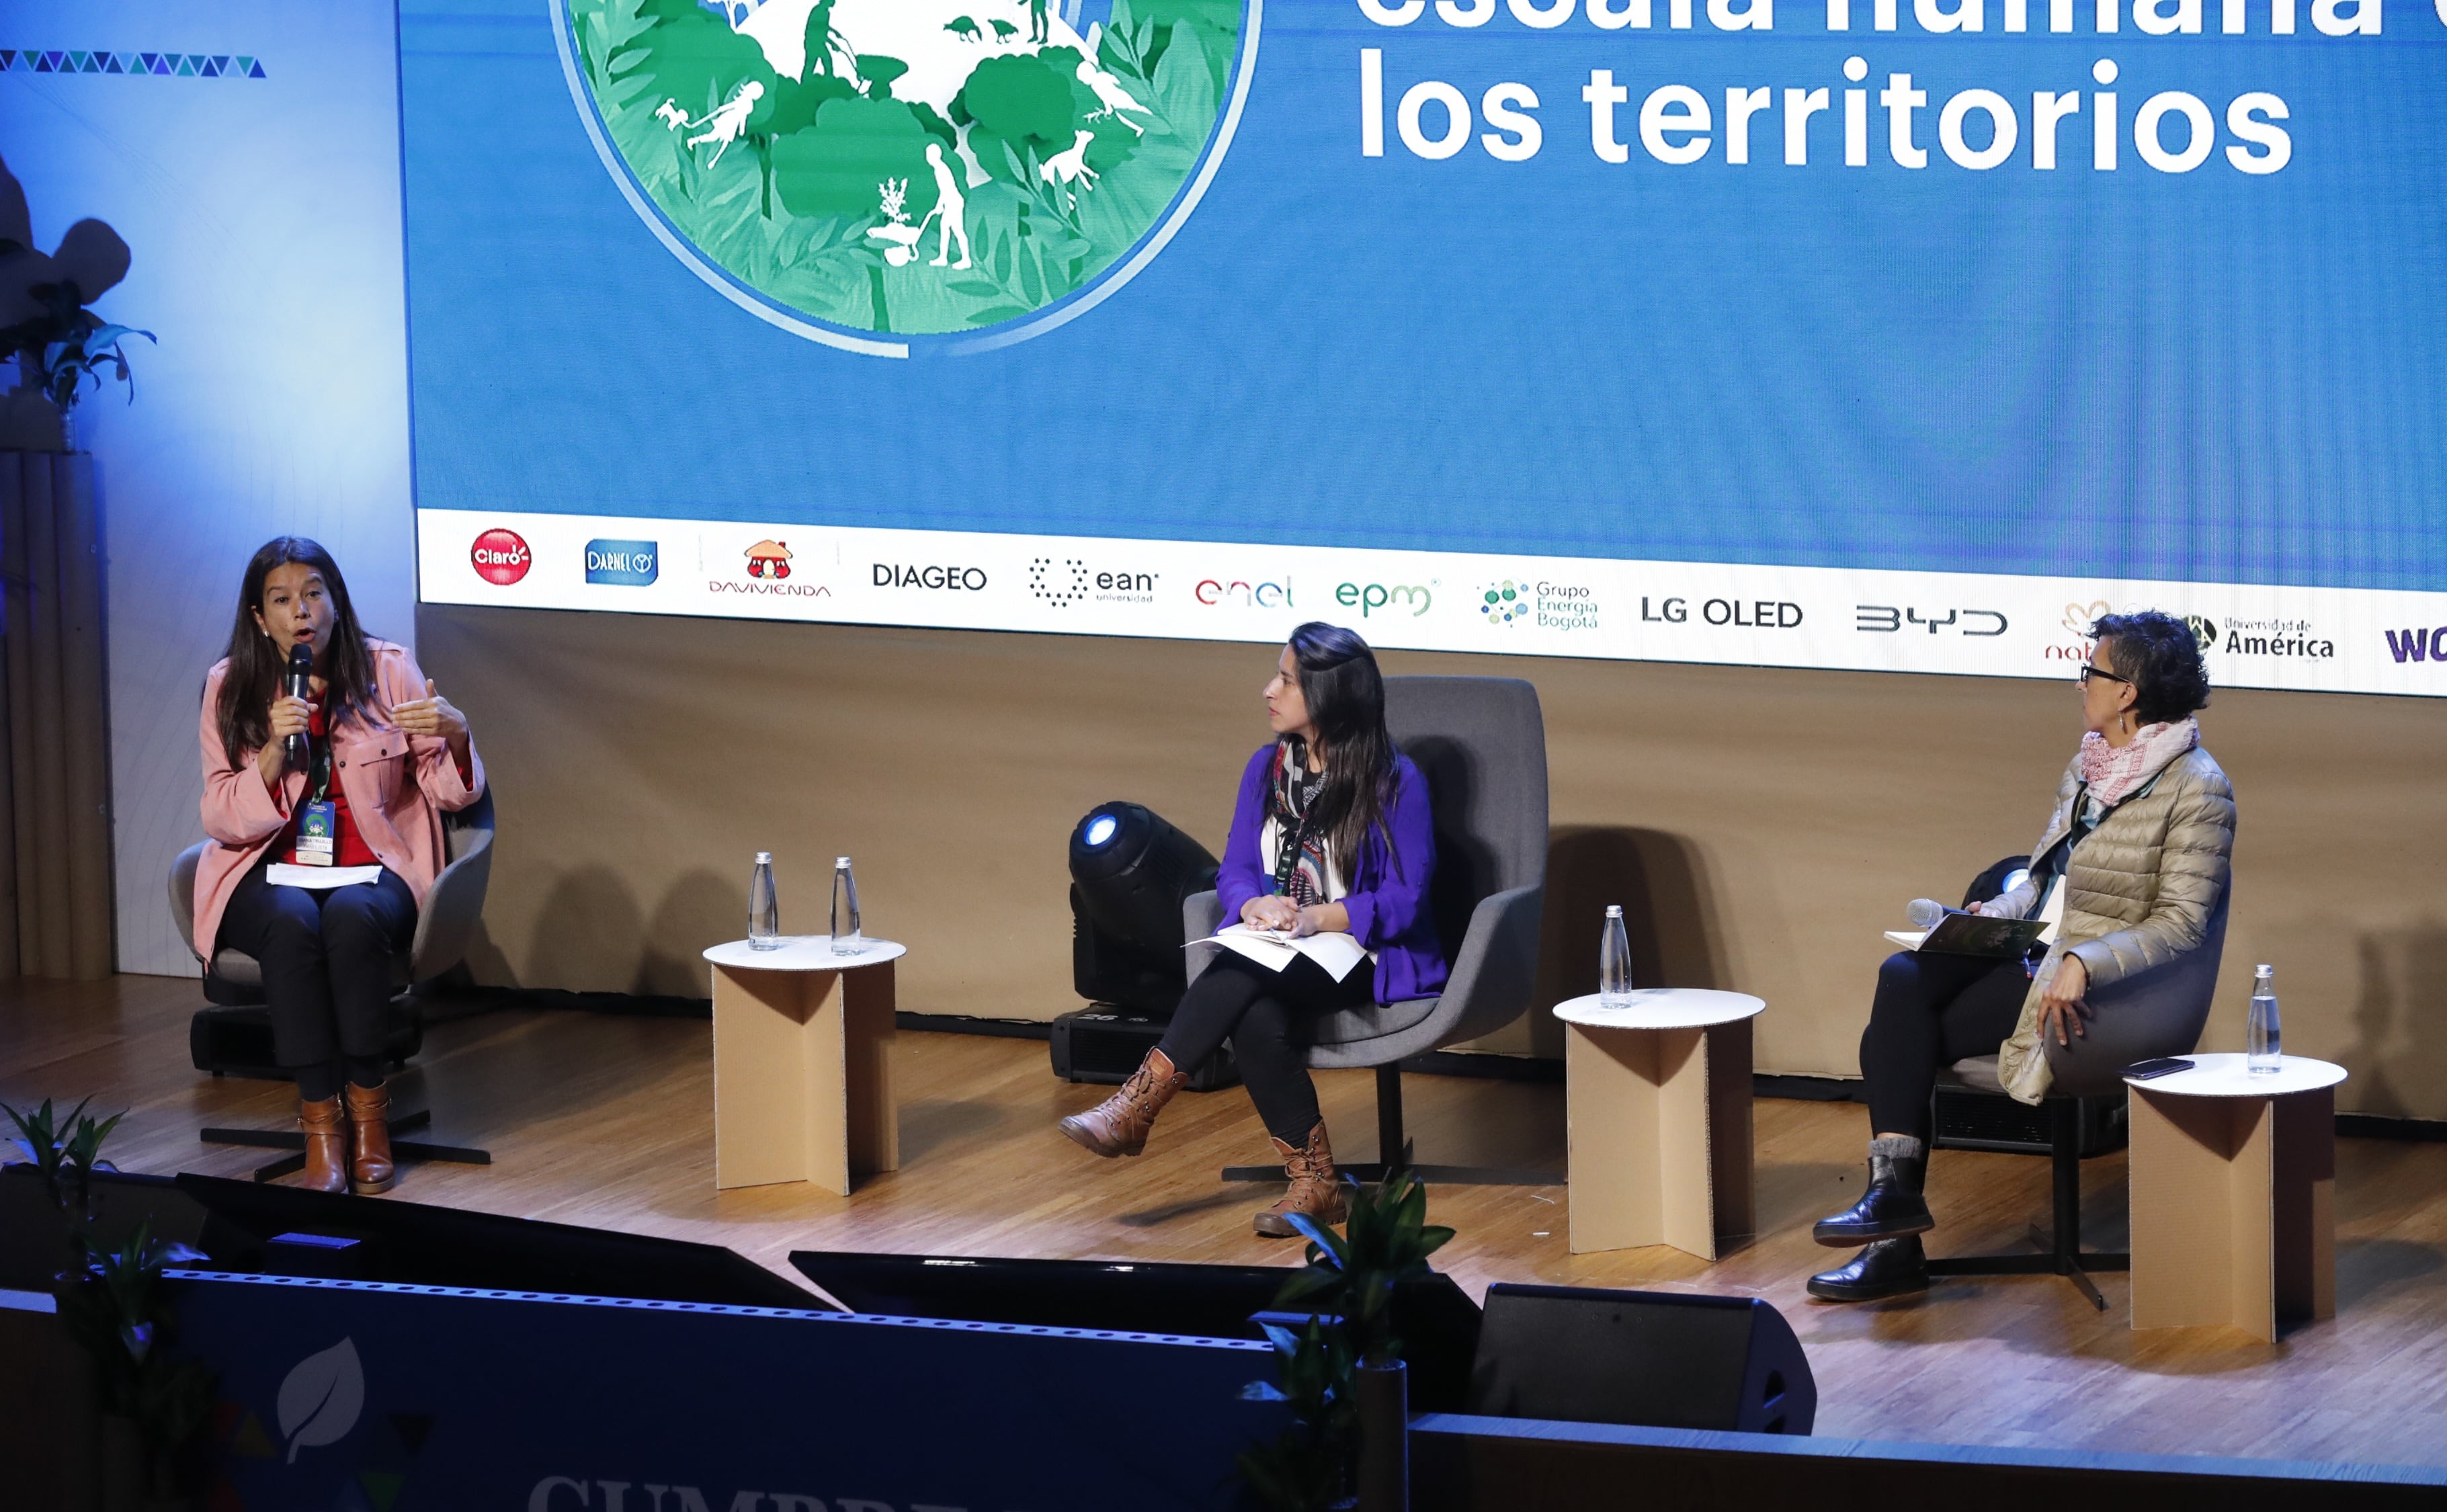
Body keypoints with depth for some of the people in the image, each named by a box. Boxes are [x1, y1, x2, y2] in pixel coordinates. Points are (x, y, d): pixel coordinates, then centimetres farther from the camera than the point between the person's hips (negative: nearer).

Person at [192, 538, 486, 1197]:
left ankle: (369, 1110, -24)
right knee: (293, 921, -35)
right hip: (268, 875, 0)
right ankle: (320, 1123, -30)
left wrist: (456, 736, -21)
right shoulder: (231, 687, 0)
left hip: (371, 871, 0)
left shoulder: (387, 670, 0)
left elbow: (449, 793, 1)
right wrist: (274, 751, -20)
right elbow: (223, 820, -3)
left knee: (353, 916, -35)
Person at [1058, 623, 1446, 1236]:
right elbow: (1234, 870, 11)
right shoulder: (1267, 768, 12)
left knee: (1239, 975, -34)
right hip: (1275, 958, 5)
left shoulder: (1394, 783, -6)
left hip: (1365, 957, -5)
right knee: (1257, 1020, -33)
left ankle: (1136, 1106, -35)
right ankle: (1314, 1185, -27)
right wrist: (1255, 906, -13)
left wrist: (1317, 919, -22)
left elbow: (1406, 899, -9)